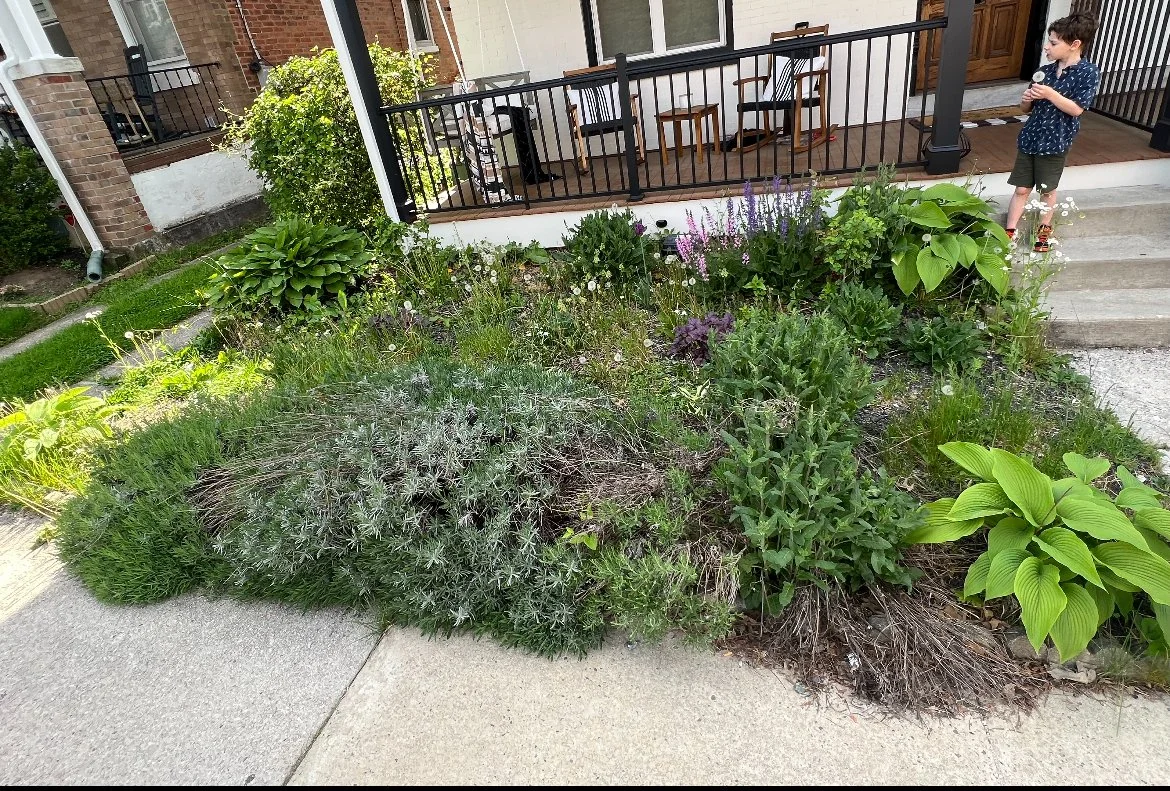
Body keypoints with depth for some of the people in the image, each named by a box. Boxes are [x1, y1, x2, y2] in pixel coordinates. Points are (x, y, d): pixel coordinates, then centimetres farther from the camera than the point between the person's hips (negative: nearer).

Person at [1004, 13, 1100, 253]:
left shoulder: (1088, 73, -10)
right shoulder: (1044, 71, 4)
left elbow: (1076, 109, -18)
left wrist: (1050, 94, -25)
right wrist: (1027, 99, -12)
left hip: (1055, 143, -4)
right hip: (1029, 138, 4)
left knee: (1047, 190, 10)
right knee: (1021, 188, 5)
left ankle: (1044, 230, 27)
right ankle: (1010, 232, 10)